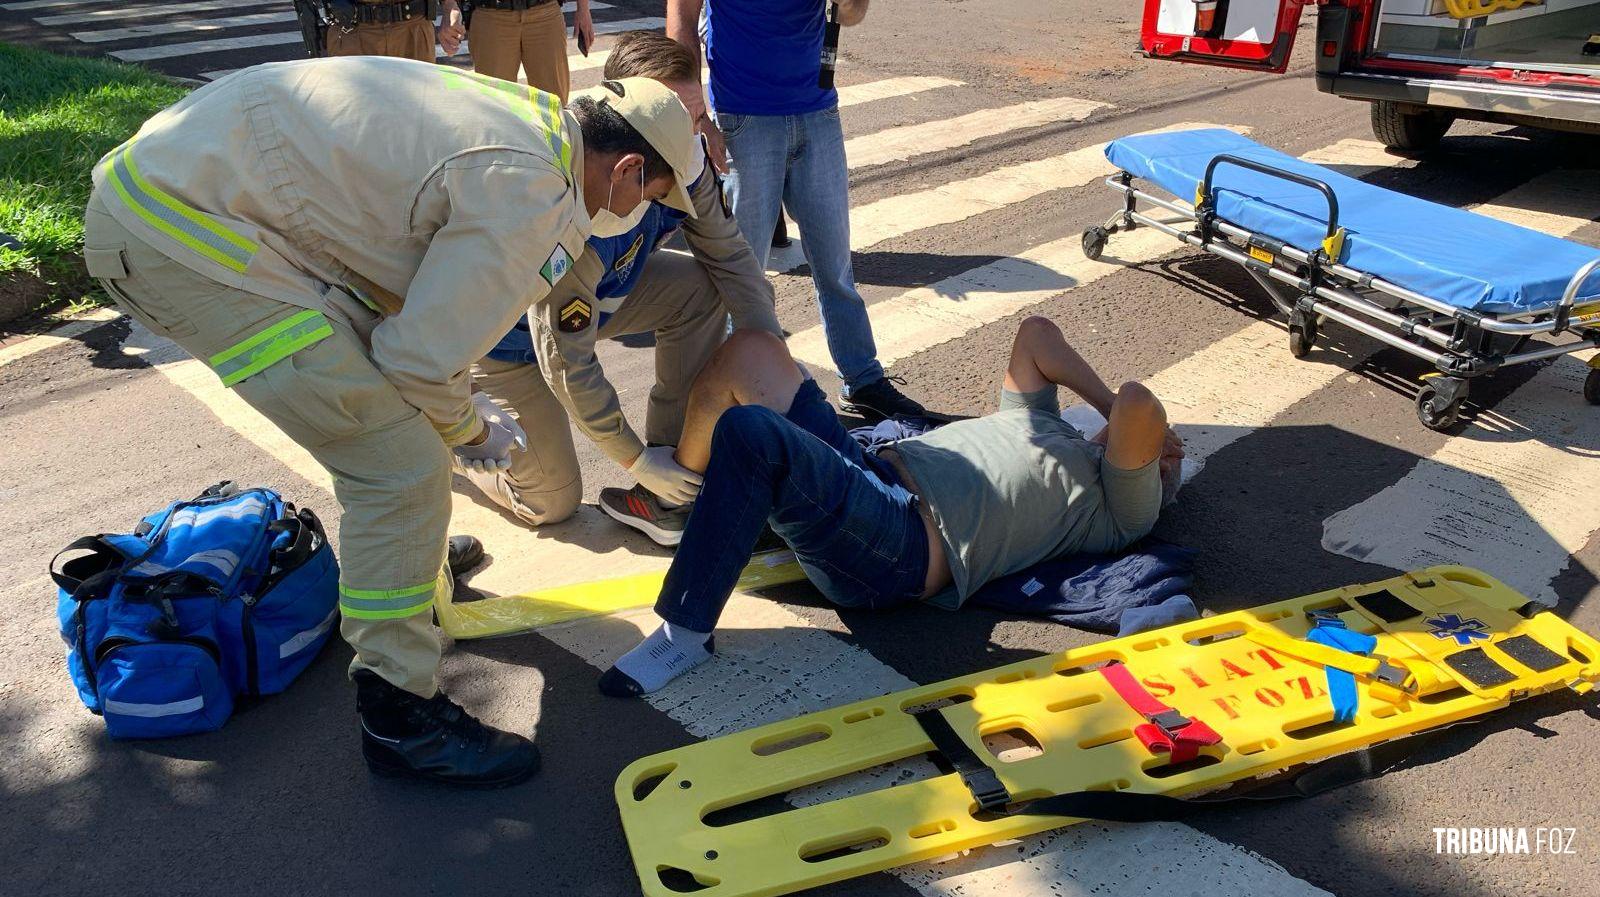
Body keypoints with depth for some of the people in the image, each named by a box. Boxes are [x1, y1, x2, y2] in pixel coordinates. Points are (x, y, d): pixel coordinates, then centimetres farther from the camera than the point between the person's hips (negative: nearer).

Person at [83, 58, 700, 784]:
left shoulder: (529, 116, 12)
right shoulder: (528, 196, -17)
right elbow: (426, 356, -15)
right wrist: (470, 432, 6)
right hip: (179, 232, -10)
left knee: (389, 404, 23)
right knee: (402, 467, -9)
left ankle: (407, 562, 44)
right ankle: (399, 718, 4)